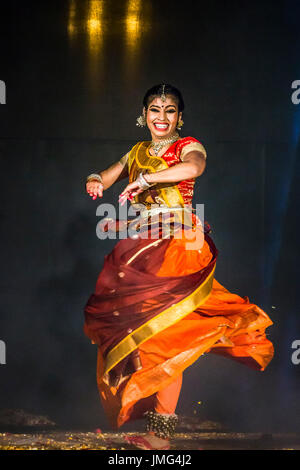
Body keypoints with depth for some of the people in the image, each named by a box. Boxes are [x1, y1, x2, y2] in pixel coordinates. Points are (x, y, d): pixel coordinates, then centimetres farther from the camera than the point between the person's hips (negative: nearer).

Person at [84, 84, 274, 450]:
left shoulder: (187, 146, 4)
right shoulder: (137, 152, 22)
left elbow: (194, 167, -19)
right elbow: (106, 177, 20)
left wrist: (145, 180, -19)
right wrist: (95, 181, -3)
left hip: (176, 244, -5)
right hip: (140, 243, 6)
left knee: (165, 327, -13)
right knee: (138, 323, -1)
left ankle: (162, 430, -11)